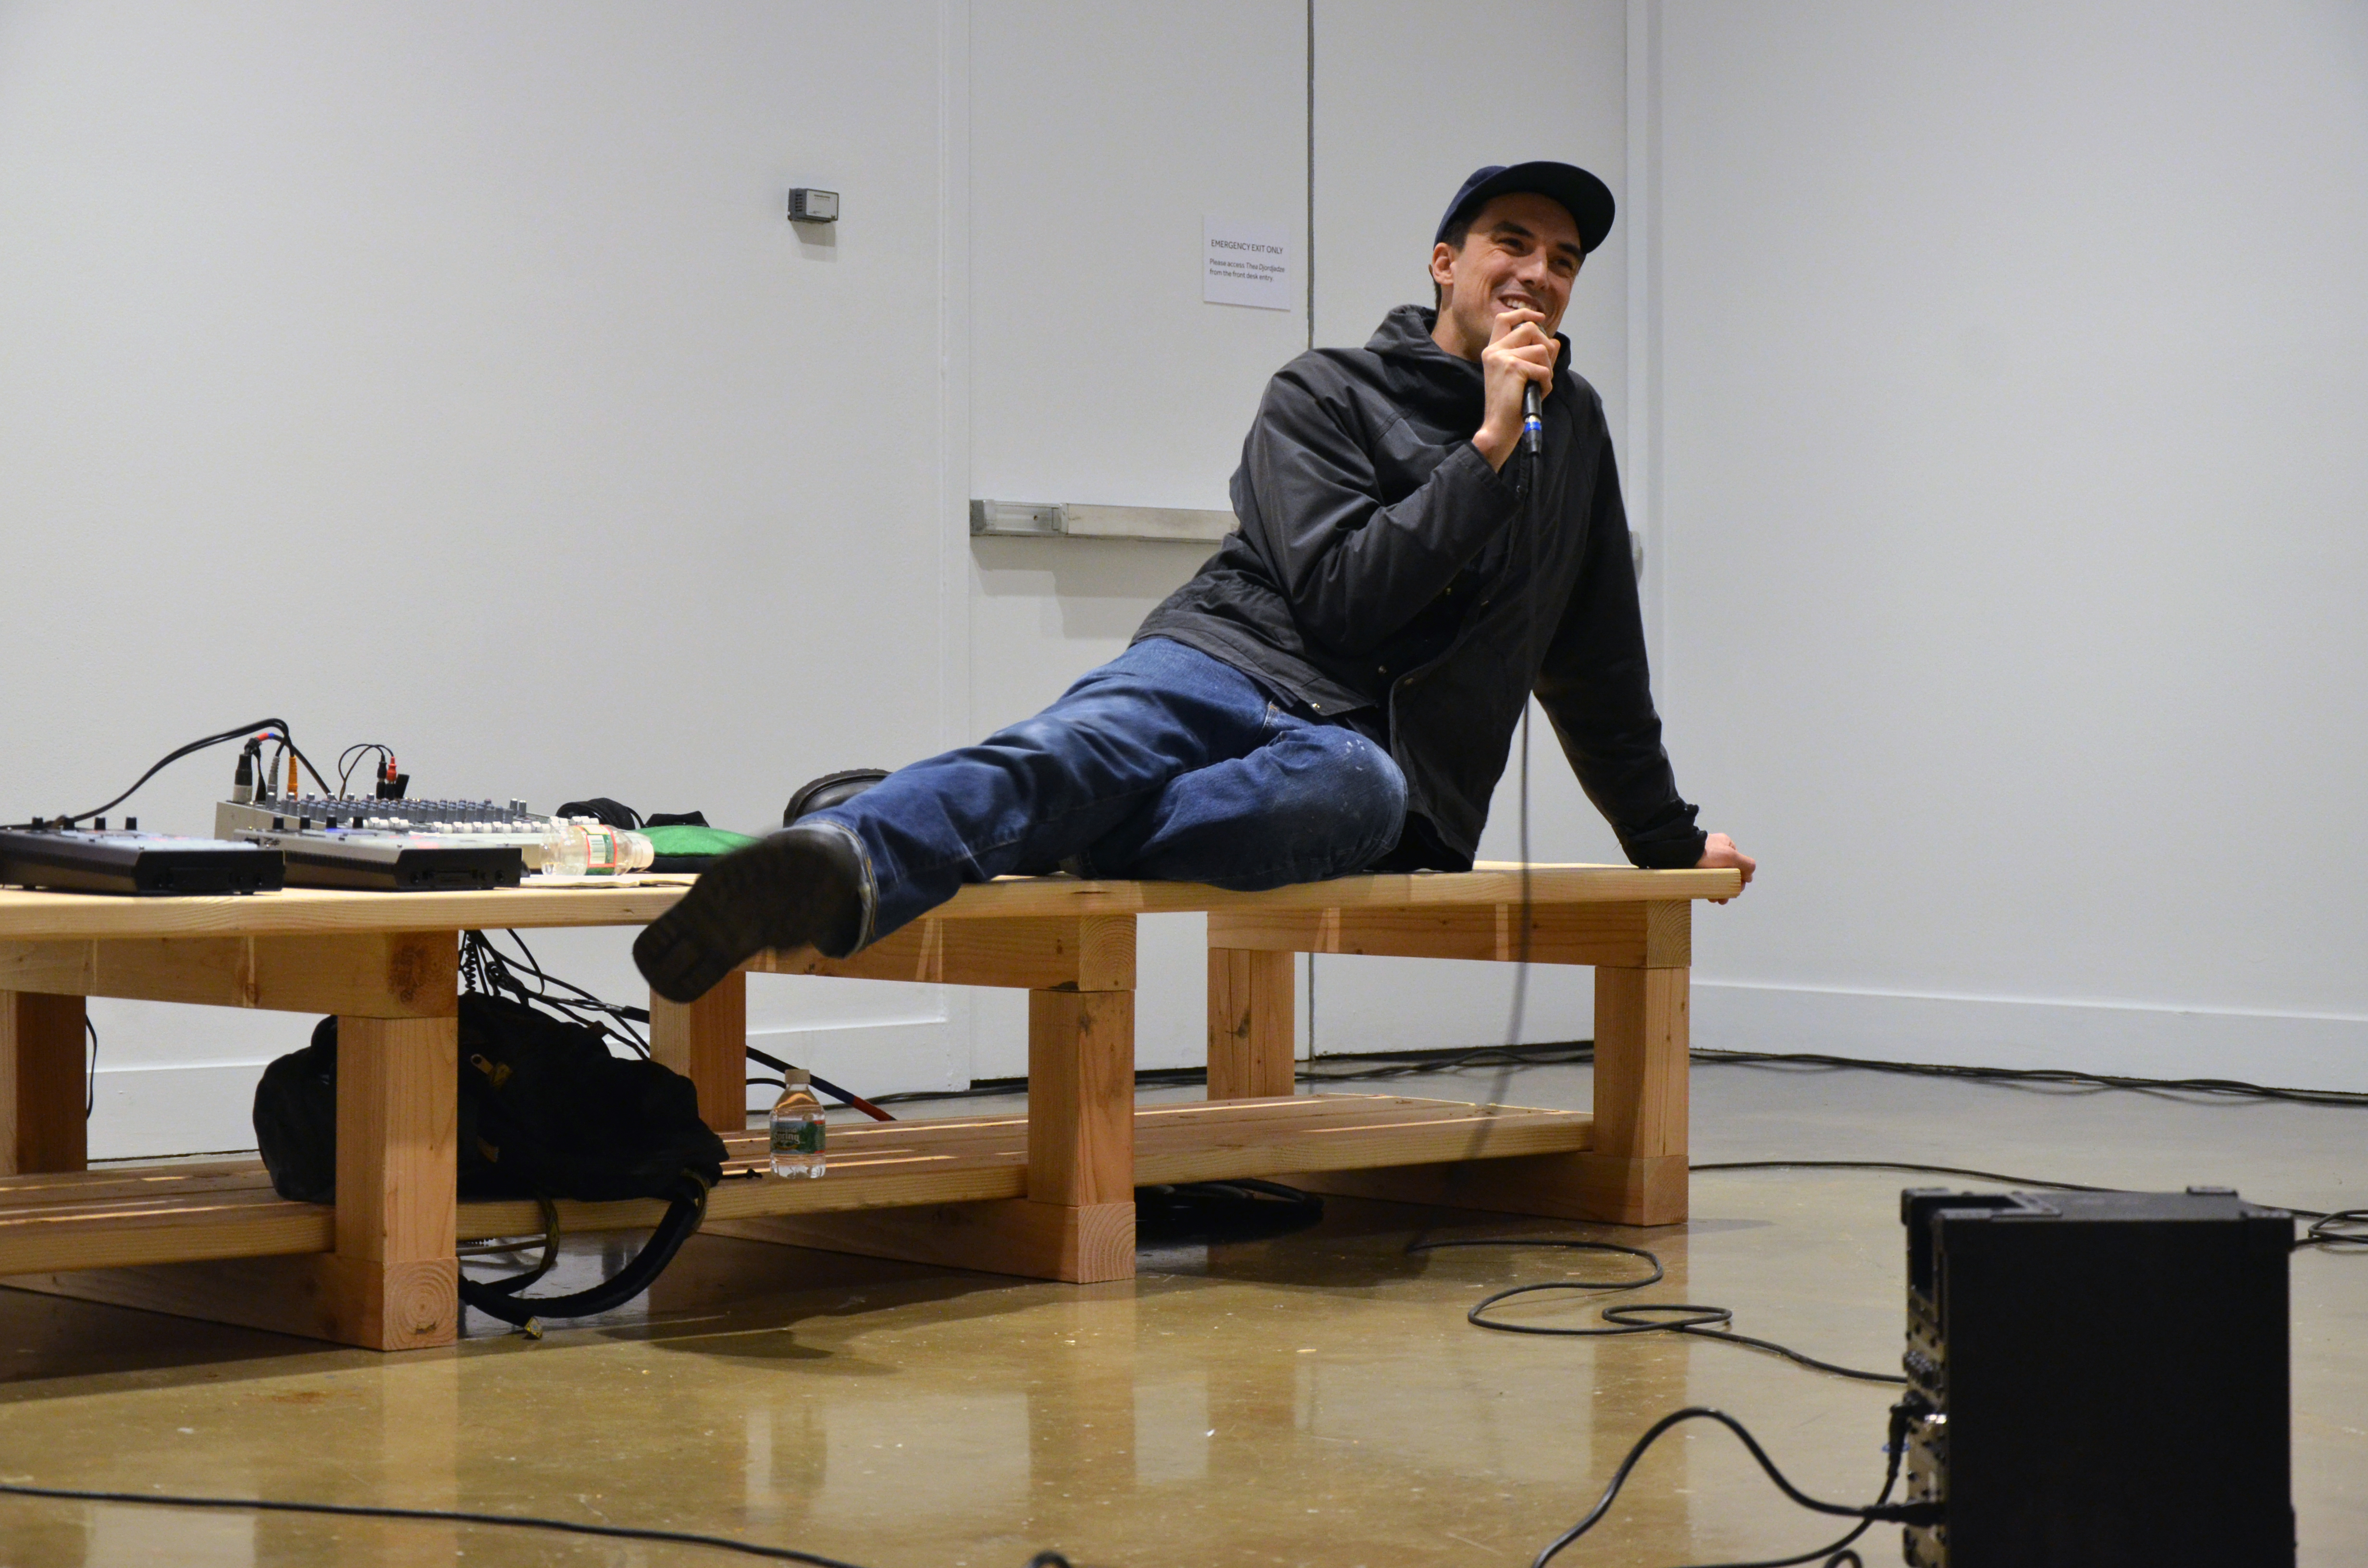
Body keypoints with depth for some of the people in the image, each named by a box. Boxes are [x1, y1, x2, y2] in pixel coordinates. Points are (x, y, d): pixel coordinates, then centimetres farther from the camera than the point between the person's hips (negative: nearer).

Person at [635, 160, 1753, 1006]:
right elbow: (1344, 598, -7)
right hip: (1230, 664, 0)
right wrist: (1488, 448, -7)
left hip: (1374, 750, 1)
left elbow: (1597, 665, 33)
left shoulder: (1572, 430, 23)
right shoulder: (1324, 397, 9)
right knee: (1085, 746, -38)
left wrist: (1667, 839, 38)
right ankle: (845, 854, -68)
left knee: (1356, 786, -40)